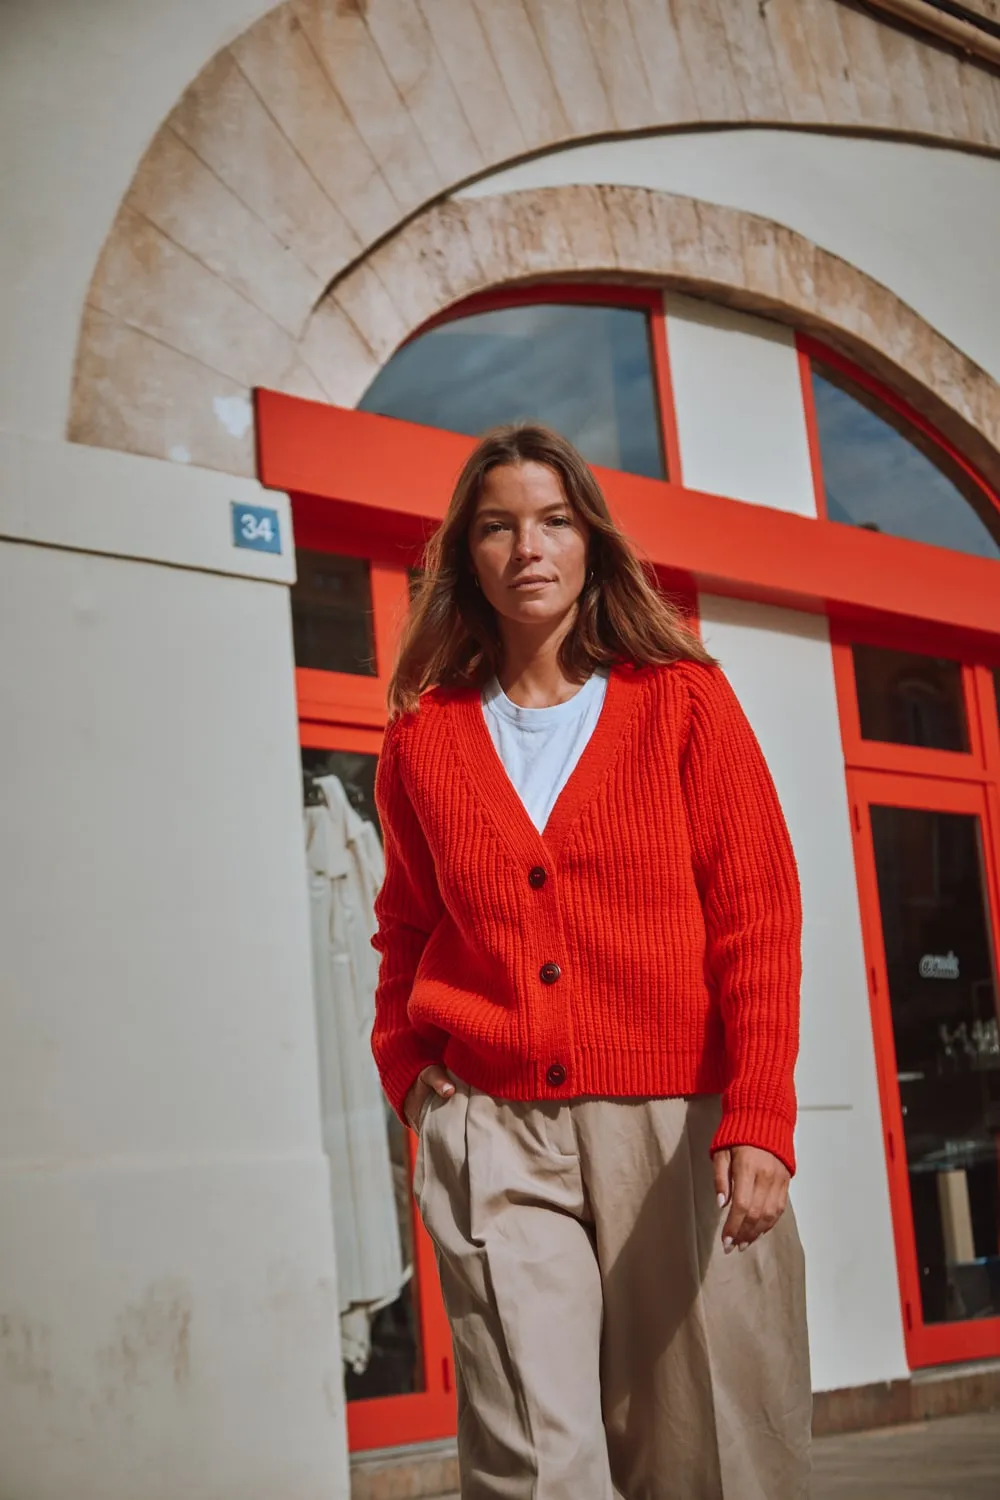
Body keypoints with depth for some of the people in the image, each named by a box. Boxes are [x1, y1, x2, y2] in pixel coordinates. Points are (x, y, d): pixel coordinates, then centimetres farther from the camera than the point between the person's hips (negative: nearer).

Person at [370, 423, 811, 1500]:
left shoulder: (683, 699, 6)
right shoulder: (424, 734, 11)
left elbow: (758, 915, -1)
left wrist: (757, 1118, -11)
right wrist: (410, 1078, 8)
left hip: (677, 1124, -1)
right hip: (494, 1130, 1)